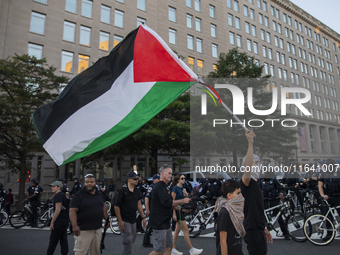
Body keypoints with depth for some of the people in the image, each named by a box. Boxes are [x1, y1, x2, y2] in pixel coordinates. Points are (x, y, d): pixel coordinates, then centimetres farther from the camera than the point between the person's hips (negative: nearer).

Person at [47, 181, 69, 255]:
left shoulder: (58, 195, -14)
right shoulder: (63, 195, 16)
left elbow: (58, 210, -21)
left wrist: (52, 222, -17)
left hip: (60, 220, -9)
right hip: (65, 220, 9)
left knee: (53, 239, 1)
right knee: (63, 239, 12)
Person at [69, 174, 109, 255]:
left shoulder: (99, 194, 10)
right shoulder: (79, 195, -10)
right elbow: (72, 211, -17)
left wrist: (106, 219, 15)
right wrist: (74, 226, -29)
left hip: (98, 229, 6)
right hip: (84, 230, -6)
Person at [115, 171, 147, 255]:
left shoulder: (136, 190, 6)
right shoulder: (123, 190, -15)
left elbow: (139, 204, 10)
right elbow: (116, 206, -14)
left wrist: (143, 217, 6)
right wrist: (120, 221, -16)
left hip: (133, 220, 7)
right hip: (125, 221, -7)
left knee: (132, 239, 17)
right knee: (128, 240, -5)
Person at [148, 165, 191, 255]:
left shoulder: (164, 187, 16)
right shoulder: (159, 186, -17)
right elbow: (166, 203, -27)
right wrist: (183, 201, -20)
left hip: (165, 223, 10)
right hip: (159, 223, -10)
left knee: (168, 248, 13)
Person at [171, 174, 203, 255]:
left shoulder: (182, 188, 12)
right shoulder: (175, 188, -13)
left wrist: (186, 195, -2)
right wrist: (174, 214, -19)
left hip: (181, 210, 9)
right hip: (177, 211, -9)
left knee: (177, 230, 12)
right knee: (186, 230, -5)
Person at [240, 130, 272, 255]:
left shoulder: (255, 185, 16)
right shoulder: (246, 182, -13)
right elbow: (247, 169, -37)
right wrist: (250, 143, -41)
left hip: (258, 229, 10)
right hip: (253, 230, -10)